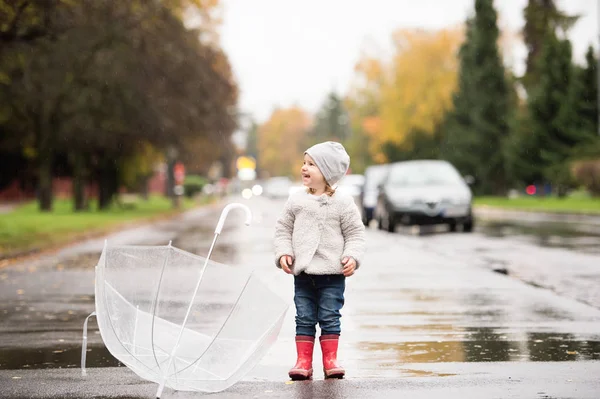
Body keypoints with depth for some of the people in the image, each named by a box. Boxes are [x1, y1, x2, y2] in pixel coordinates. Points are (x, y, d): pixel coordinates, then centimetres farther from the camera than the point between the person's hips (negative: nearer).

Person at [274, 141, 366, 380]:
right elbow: (283, 229, 11)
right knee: (304, 318, 4)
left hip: (333, 273, -2)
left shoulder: (342, 203, -2)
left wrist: (352, 257, -12)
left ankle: (330, 360, 9)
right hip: (302, 272, 2)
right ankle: (303, 361, 8)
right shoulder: (296, 201, 5)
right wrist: (283, 253, -3)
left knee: (330, 317, 1)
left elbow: (355, 233, 2)